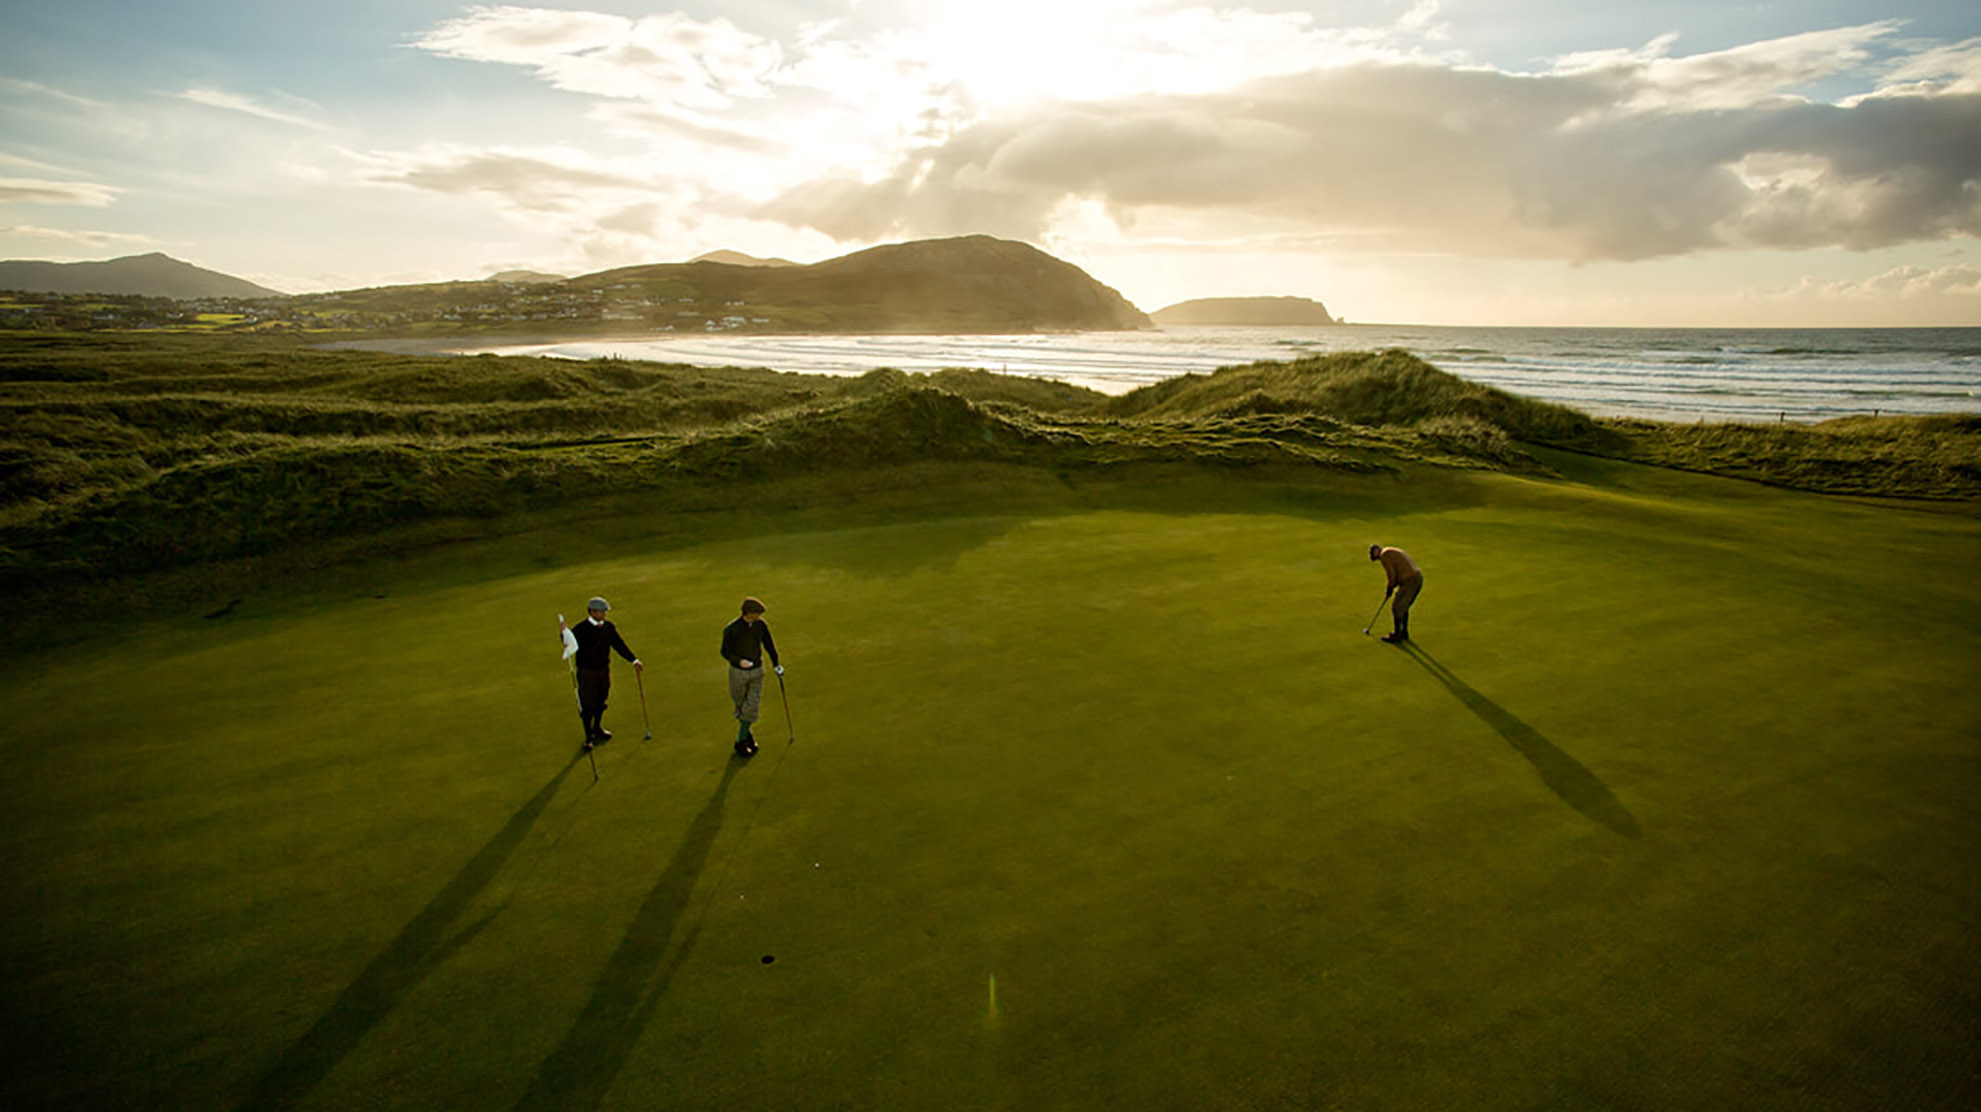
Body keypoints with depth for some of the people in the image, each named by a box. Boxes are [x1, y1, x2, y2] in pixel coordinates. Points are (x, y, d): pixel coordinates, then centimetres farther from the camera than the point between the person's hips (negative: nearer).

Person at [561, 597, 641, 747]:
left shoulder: (608, 627, 0)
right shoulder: (581, 629, -14)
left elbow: (619, 644, 5)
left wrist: (634, 660, 2)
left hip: (604, 670, 5)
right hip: (586, 672, -5)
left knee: (601, 701, 19)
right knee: (588, 705, 0)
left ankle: (597, 728, 40)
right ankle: (589, 736, 14)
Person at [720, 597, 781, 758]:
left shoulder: (761, 625, -11)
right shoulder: (731, 629, -23)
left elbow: (768, 644, 5)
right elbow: (725, 652, -13)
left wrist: (775, 664, 10)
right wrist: (739, 661, -31)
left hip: (757, 671, 3)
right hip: (738, 672, -3)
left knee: (752, 706, 2)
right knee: (740, 704, 16)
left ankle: (741, 741, 18)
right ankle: (746, 732, 40)